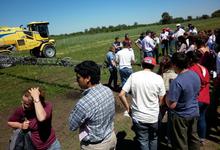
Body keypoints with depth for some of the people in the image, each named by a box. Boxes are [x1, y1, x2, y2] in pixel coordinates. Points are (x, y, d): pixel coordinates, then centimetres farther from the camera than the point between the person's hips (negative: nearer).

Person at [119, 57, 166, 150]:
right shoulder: (158, 78, -8)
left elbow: (121, 95, -10)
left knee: (142, 142, 17)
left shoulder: (133, 76, -8)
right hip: (154, 117, 1)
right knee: (153, 139, 25)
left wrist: (128, 108, 2)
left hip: (138, 117, 0)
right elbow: (161, 100, -3)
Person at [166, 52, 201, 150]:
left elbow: (171, 105, -26)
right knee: (193, 138, 25)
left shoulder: (177, 82, -30)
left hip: (181, 116, -7)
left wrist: (167, 96, -9)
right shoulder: (195, 75, -5)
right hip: (194, 112, 7)